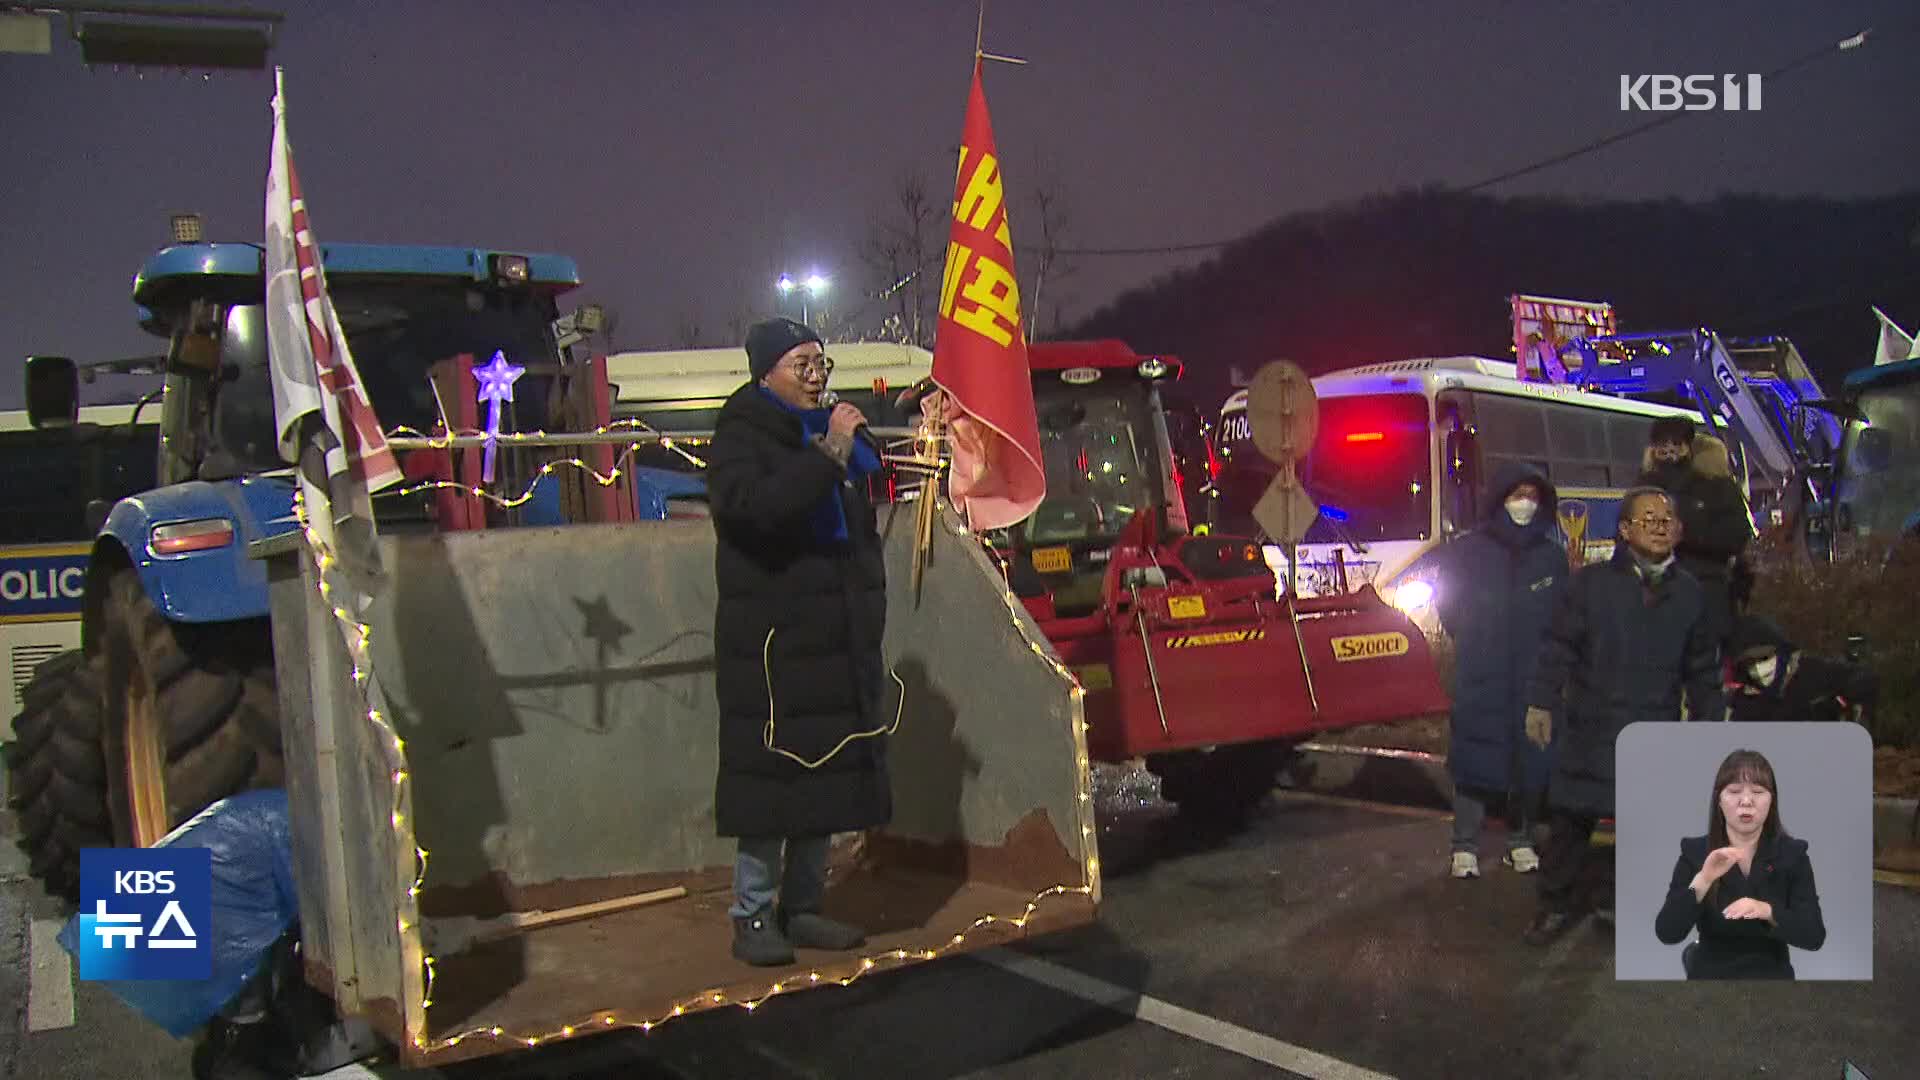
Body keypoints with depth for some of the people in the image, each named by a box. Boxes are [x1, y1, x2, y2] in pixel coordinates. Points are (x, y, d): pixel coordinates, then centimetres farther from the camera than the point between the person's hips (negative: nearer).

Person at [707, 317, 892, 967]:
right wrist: (828, 457, -26)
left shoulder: (834, 430, 15)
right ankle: (752, 917, 7)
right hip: (773, 640, -7)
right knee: (772, 778, -5)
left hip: (839, 639, 7)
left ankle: (802, 907, 23)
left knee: (829, 777, 11)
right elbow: (754, 504, -29)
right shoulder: (740, 439, -6)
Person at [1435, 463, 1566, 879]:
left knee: (1531, 761, 3)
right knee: (1473, 762, -3)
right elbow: (1450, 608, 9)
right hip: (1479, 677, -2)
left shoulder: (1552, 555, 9)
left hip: (1534, 677, 2)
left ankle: (1520, 841, 18)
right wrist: (1476, 641, 2)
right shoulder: (1468, 549, 4)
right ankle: (1464, 847, 4)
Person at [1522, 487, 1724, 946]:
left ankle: (1621, 898, 29)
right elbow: (1559, 647, -5)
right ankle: (1554, 905, 16)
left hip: (1656, 735, 3)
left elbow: (1702, 669, 13)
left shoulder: (1689, 594, 5)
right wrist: (1542, 702, -9)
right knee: (1569, 820, 2)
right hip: (1590, 729, -3)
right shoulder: (1591, 582, -6)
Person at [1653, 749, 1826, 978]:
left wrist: (1768, 912, -24)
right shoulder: (1694, 852, -2)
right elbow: (1666, 934, -12)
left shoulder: (1792, 854, 1)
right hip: (1710, 975, -1)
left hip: (1772, 975, 1)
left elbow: (1815, 936, -7)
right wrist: (1703, 879, -23)